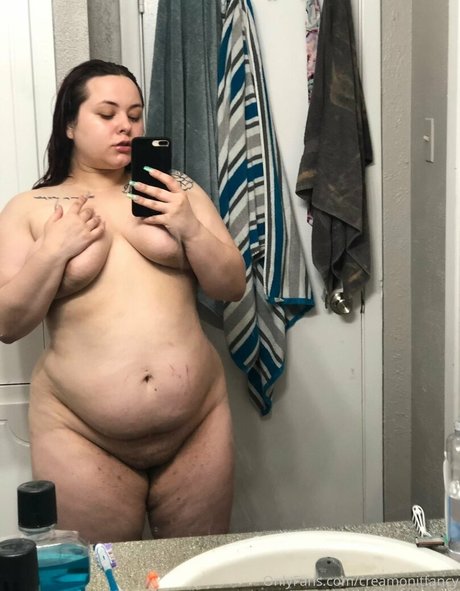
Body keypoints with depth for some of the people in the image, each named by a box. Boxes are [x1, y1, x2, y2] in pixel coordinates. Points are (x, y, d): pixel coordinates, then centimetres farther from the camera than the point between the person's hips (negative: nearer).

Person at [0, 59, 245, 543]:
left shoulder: (176, 190, 7)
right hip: (81, 437, -1)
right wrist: (53, 250, -14)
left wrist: (191, 228, -10)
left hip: (197, 424, 2)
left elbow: (232, 287, 6)